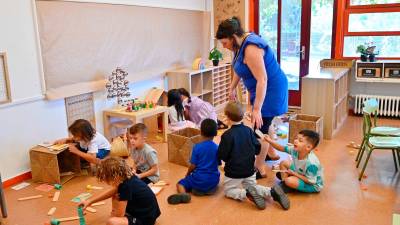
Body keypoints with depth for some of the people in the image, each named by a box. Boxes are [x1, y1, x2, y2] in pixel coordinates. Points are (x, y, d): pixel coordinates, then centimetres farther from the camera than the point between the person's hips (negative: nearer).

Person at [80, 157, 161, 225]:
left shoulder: (126, 186, -28)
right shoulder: (126, 177, -1)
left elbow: (120, 214, -21)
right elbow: (111, 192, 18)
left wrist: (113, 214, 2)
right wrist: (90, 201, 16)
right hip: (140, 209, 9)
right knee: (116, 195, 17)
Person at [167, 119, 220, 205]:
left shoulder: (197, 147, -9)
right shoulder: (216, 148, -2)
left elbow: (193, 166, -7)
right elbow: (218, 164, 6)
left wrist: (187, 175, 13)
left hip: (199, 181, -2)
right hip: (213, 182, 3)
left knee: (180, 184, 19)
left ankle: (183, 194, -15)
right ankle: (210, 189, 6)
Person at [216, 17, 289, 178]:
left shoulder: (251, 49, -29)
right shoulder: (242, 43, 2)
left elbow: (262, 80, -33)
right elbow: (239, 68, 18)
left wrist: (256, 109, -34)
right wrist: (232, 88, 20)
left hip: (270, 90, -10)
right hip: (263, 89, 10)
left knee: (261, 128, -4)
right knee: (263, 125, 22)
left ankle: (260, 168, 8)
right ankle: (271, 153, 42)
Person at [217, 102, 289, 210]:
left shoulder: (227, 135, -20)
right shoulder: (249, 130, -3)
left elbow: (221, 156, -17)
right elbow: (257, 149, 3)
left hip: (233, 172, -5)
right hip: (250, 170, 5)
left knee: (228, 190, 15)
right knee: (252, 186, 26)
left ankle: (247, 193, -15)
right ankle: (272, 191, -3)